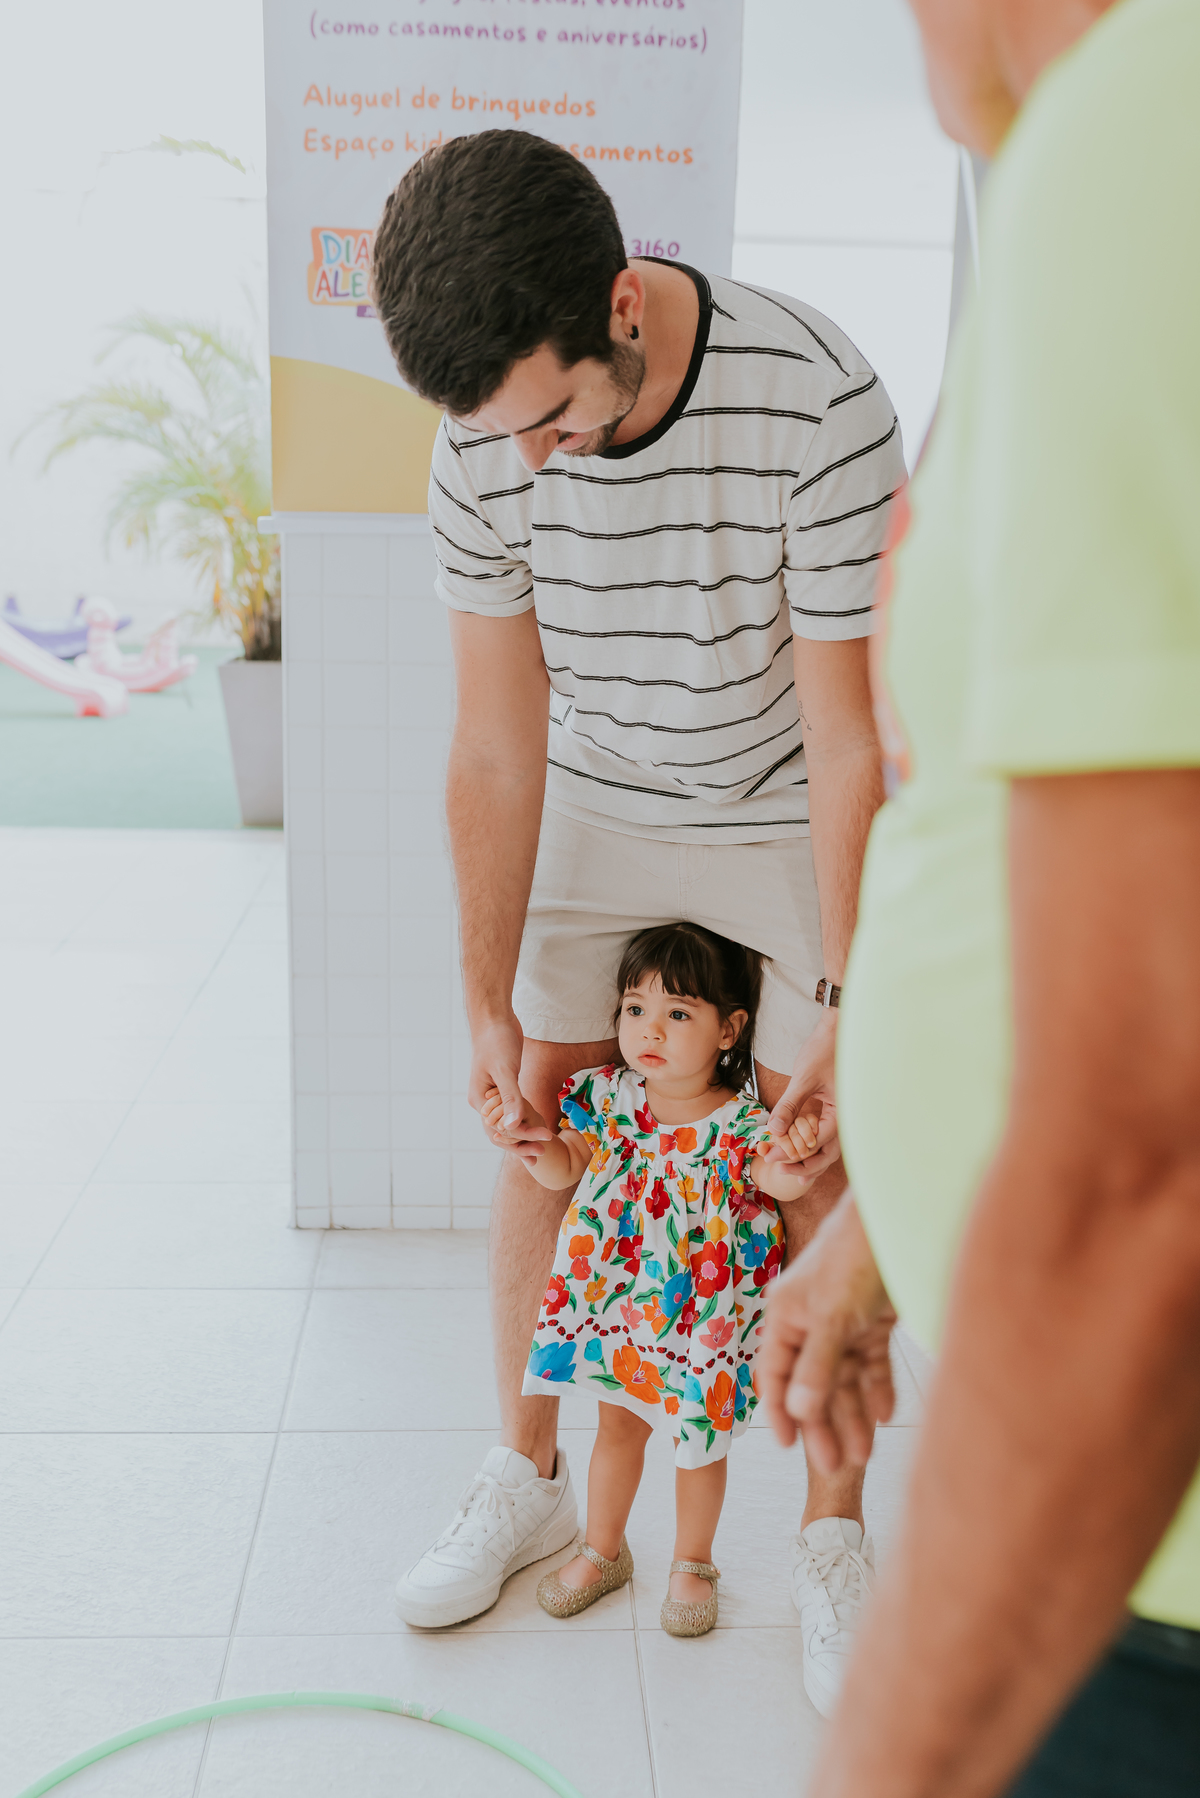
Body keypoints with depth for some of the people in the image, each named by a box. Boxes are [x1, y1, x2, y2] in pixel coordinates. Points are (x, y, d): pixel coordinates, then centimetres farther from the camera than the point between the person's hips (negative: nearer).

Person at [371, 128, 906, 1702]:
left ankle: (834, 1534, 17)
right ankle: (530, 1482, 24)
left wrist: (848, 1008, -21)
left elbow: (850, 741, -24)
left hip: (795, 815, -3)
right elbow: (496, 748, -11)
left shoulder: (817, 405, -30)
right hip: (597, 801, 3)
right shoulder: (485, 446, -18)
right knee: (540, 1133, 4)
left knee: (815, 1162, -2)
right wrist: (487, 1004, -9)